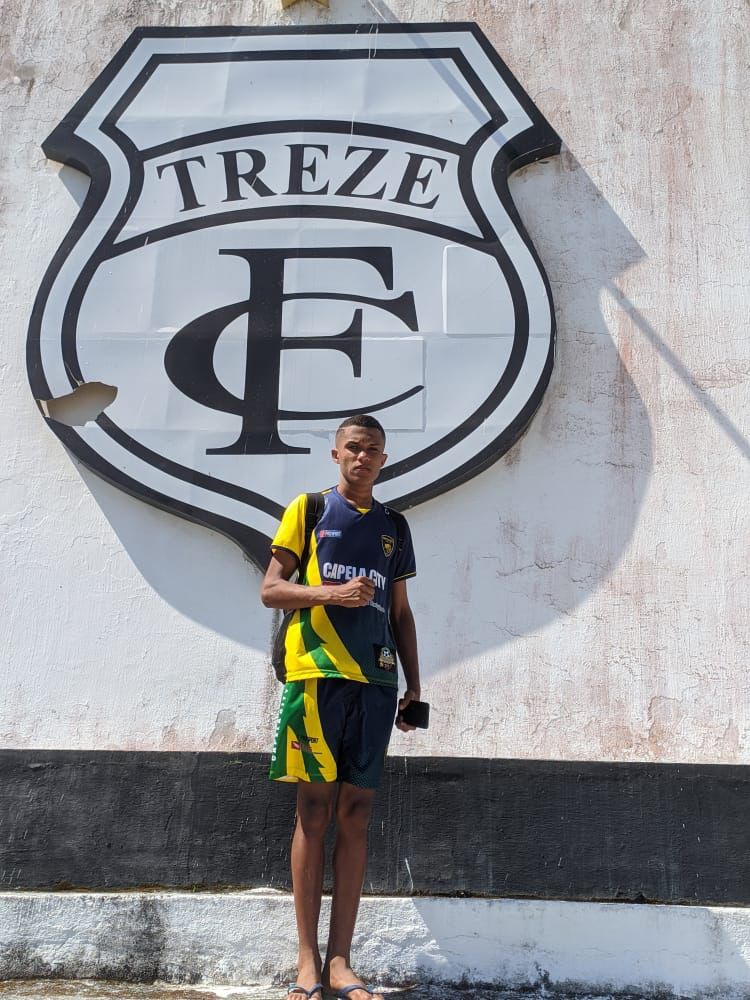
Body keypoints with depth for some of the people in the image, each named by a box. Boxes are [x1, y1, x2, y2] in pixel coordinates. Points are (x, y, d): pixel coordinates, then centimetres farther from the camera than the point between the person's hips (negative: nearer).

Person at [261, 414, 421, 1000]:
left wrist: (414, 687, 12)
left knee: (357, 815, 2)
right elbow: (271, 589, 4)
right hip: (316, 673, -3)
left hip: (375, 680, 3)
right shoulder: (308, 510, 9)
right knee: (314, 810, -2)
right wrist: (332, 593, -12)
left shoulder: (394, 526, 18)